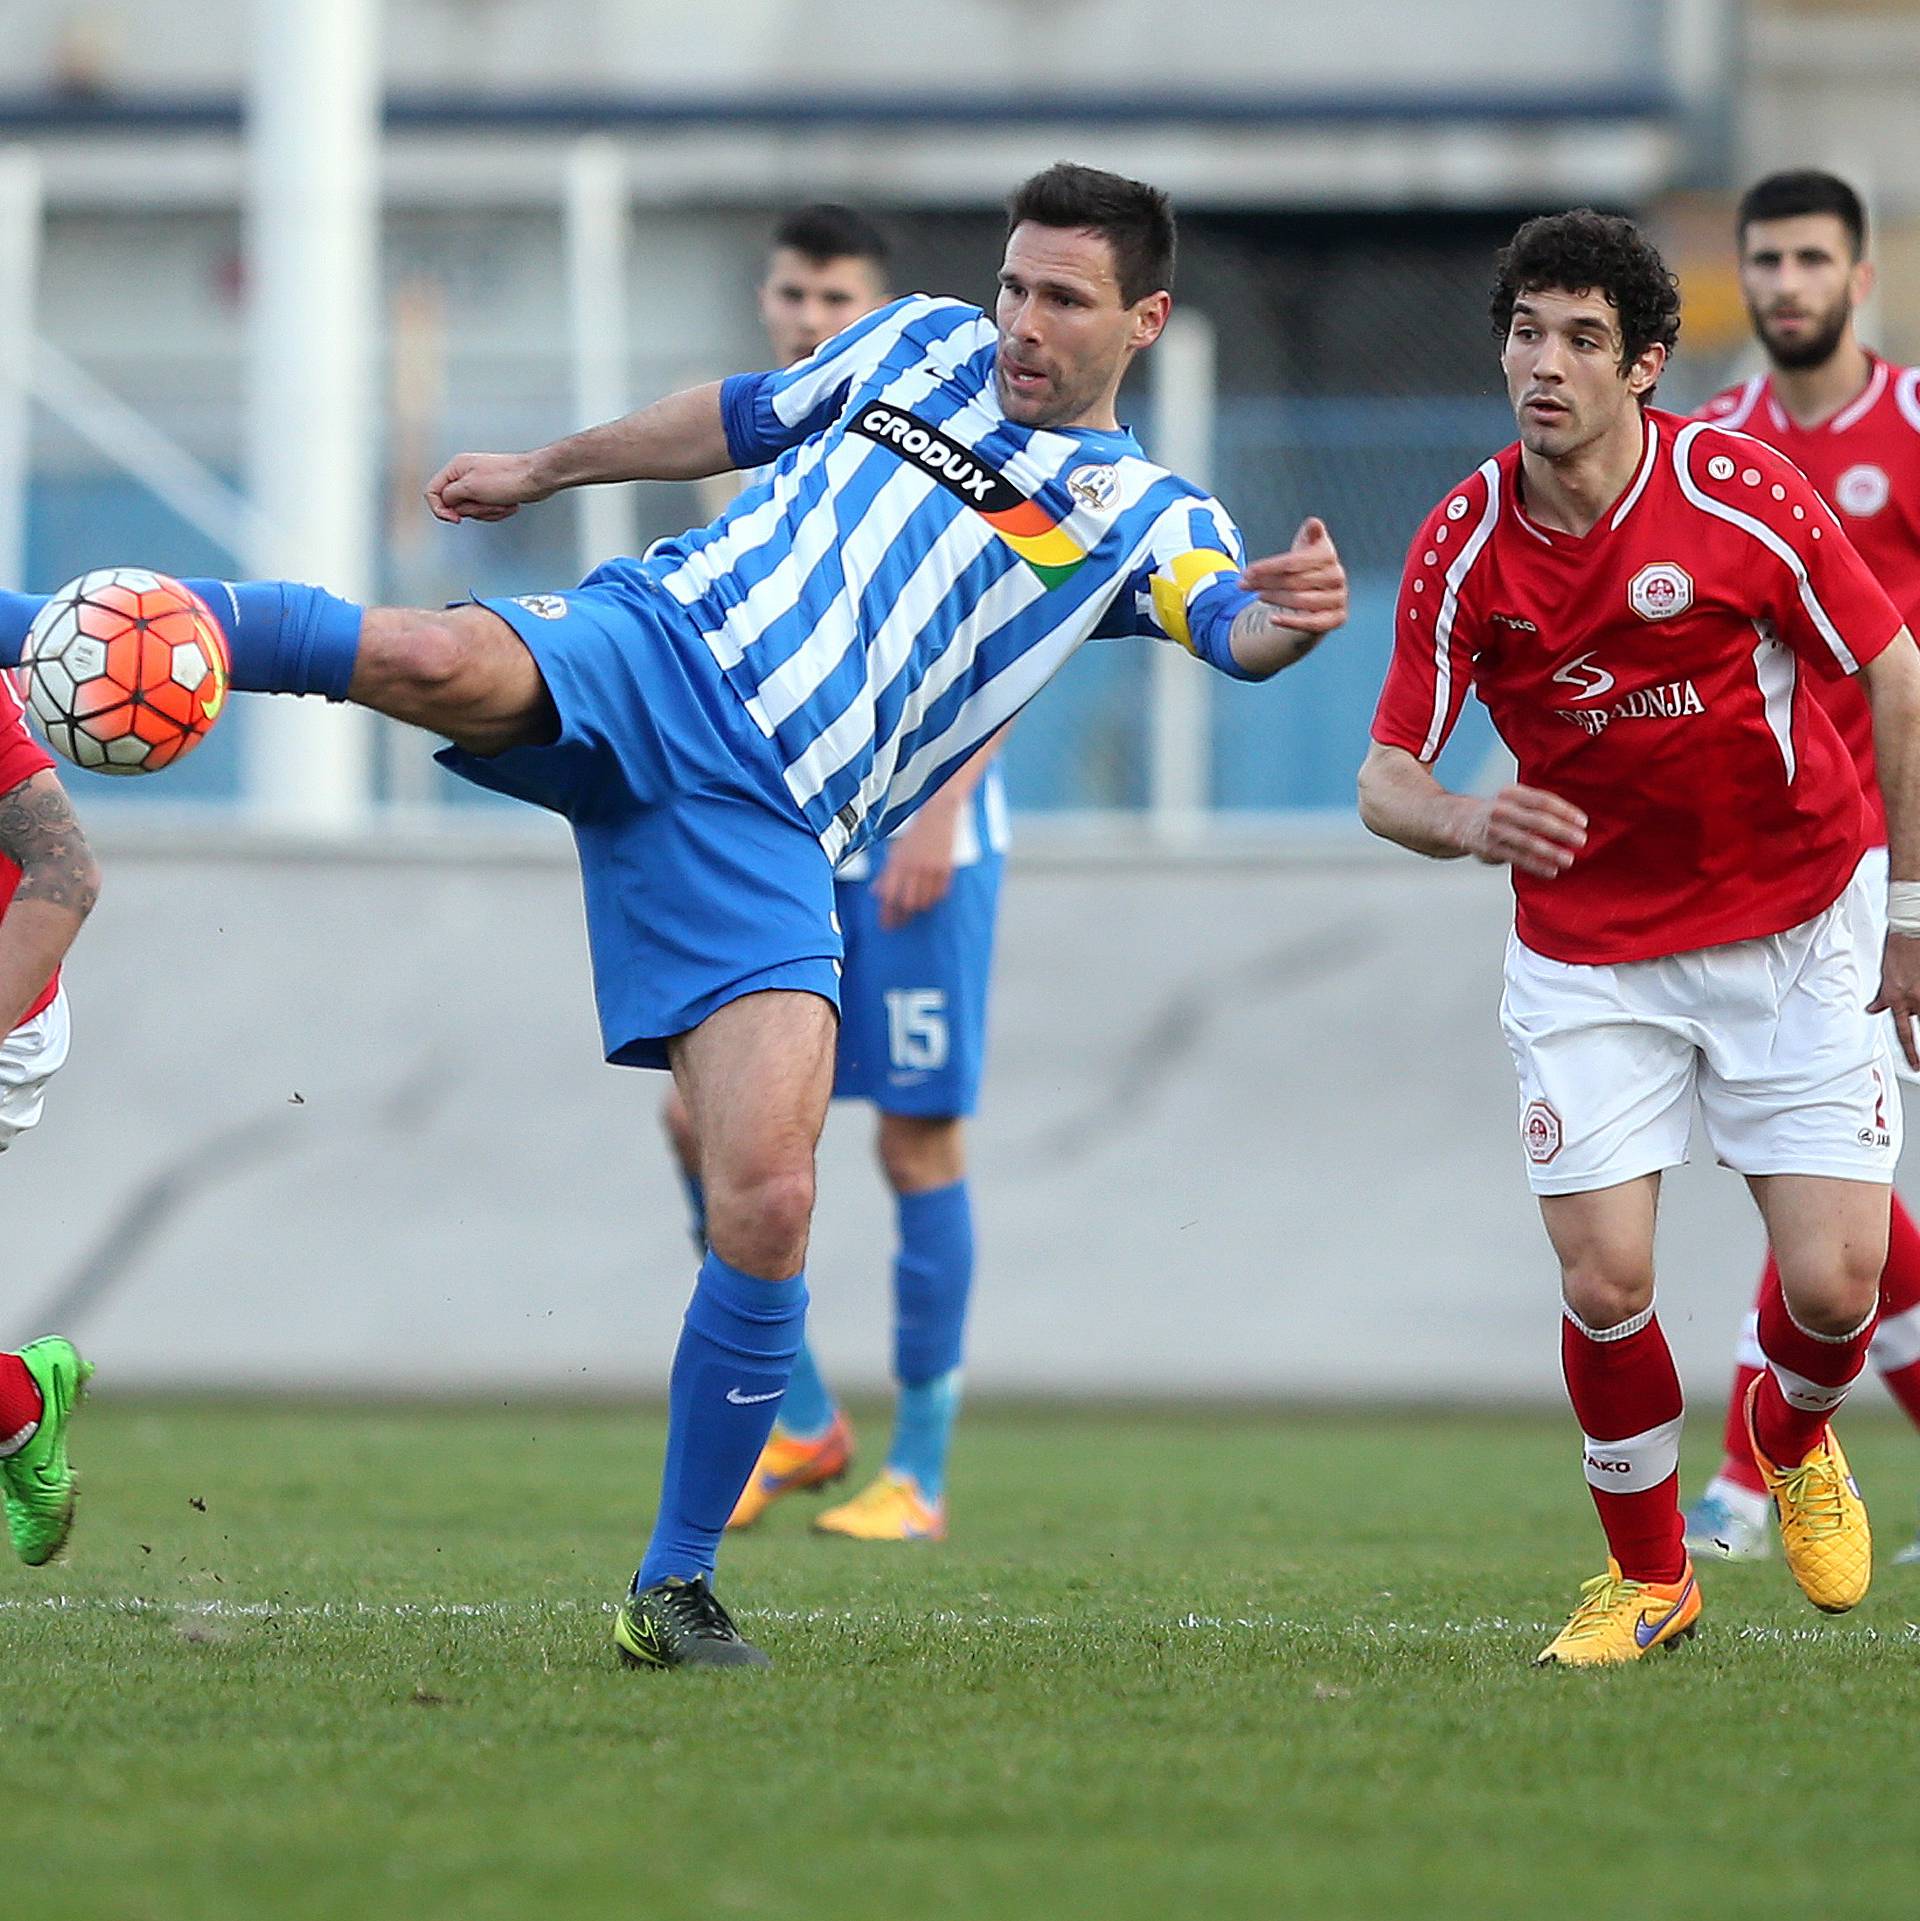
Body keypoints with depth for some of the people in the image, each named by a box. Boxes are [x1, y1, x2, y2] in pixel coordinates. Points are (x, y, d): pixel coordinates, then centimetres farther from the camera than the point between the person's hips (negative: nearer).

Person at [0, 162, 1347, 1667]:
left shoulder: (1148, 520, 13)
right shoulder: (922, 344, 20)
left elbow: (1233, 625, -8)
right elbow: (737, 420, 37)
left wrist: (1287, 618, -32)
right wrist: (542, 470, 45)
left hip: (765, 836, 0)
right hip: (648, 656, 1)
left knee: (770, 1204, -15)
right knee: (440, 659, -36)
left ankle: (676, 1586, 1)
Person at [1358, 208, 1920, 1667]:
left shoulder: (1740, 493, -16)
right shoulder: (1464, 547, -10)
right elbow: (1385, 778, -6)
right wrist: (1469, 823, -30)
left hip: (1795, 924, -1)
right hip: (1588, 953, 1)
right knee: (1604, 1281, -11)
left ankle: (1794, 1435, 29)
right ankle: (1647, 1572, 14)